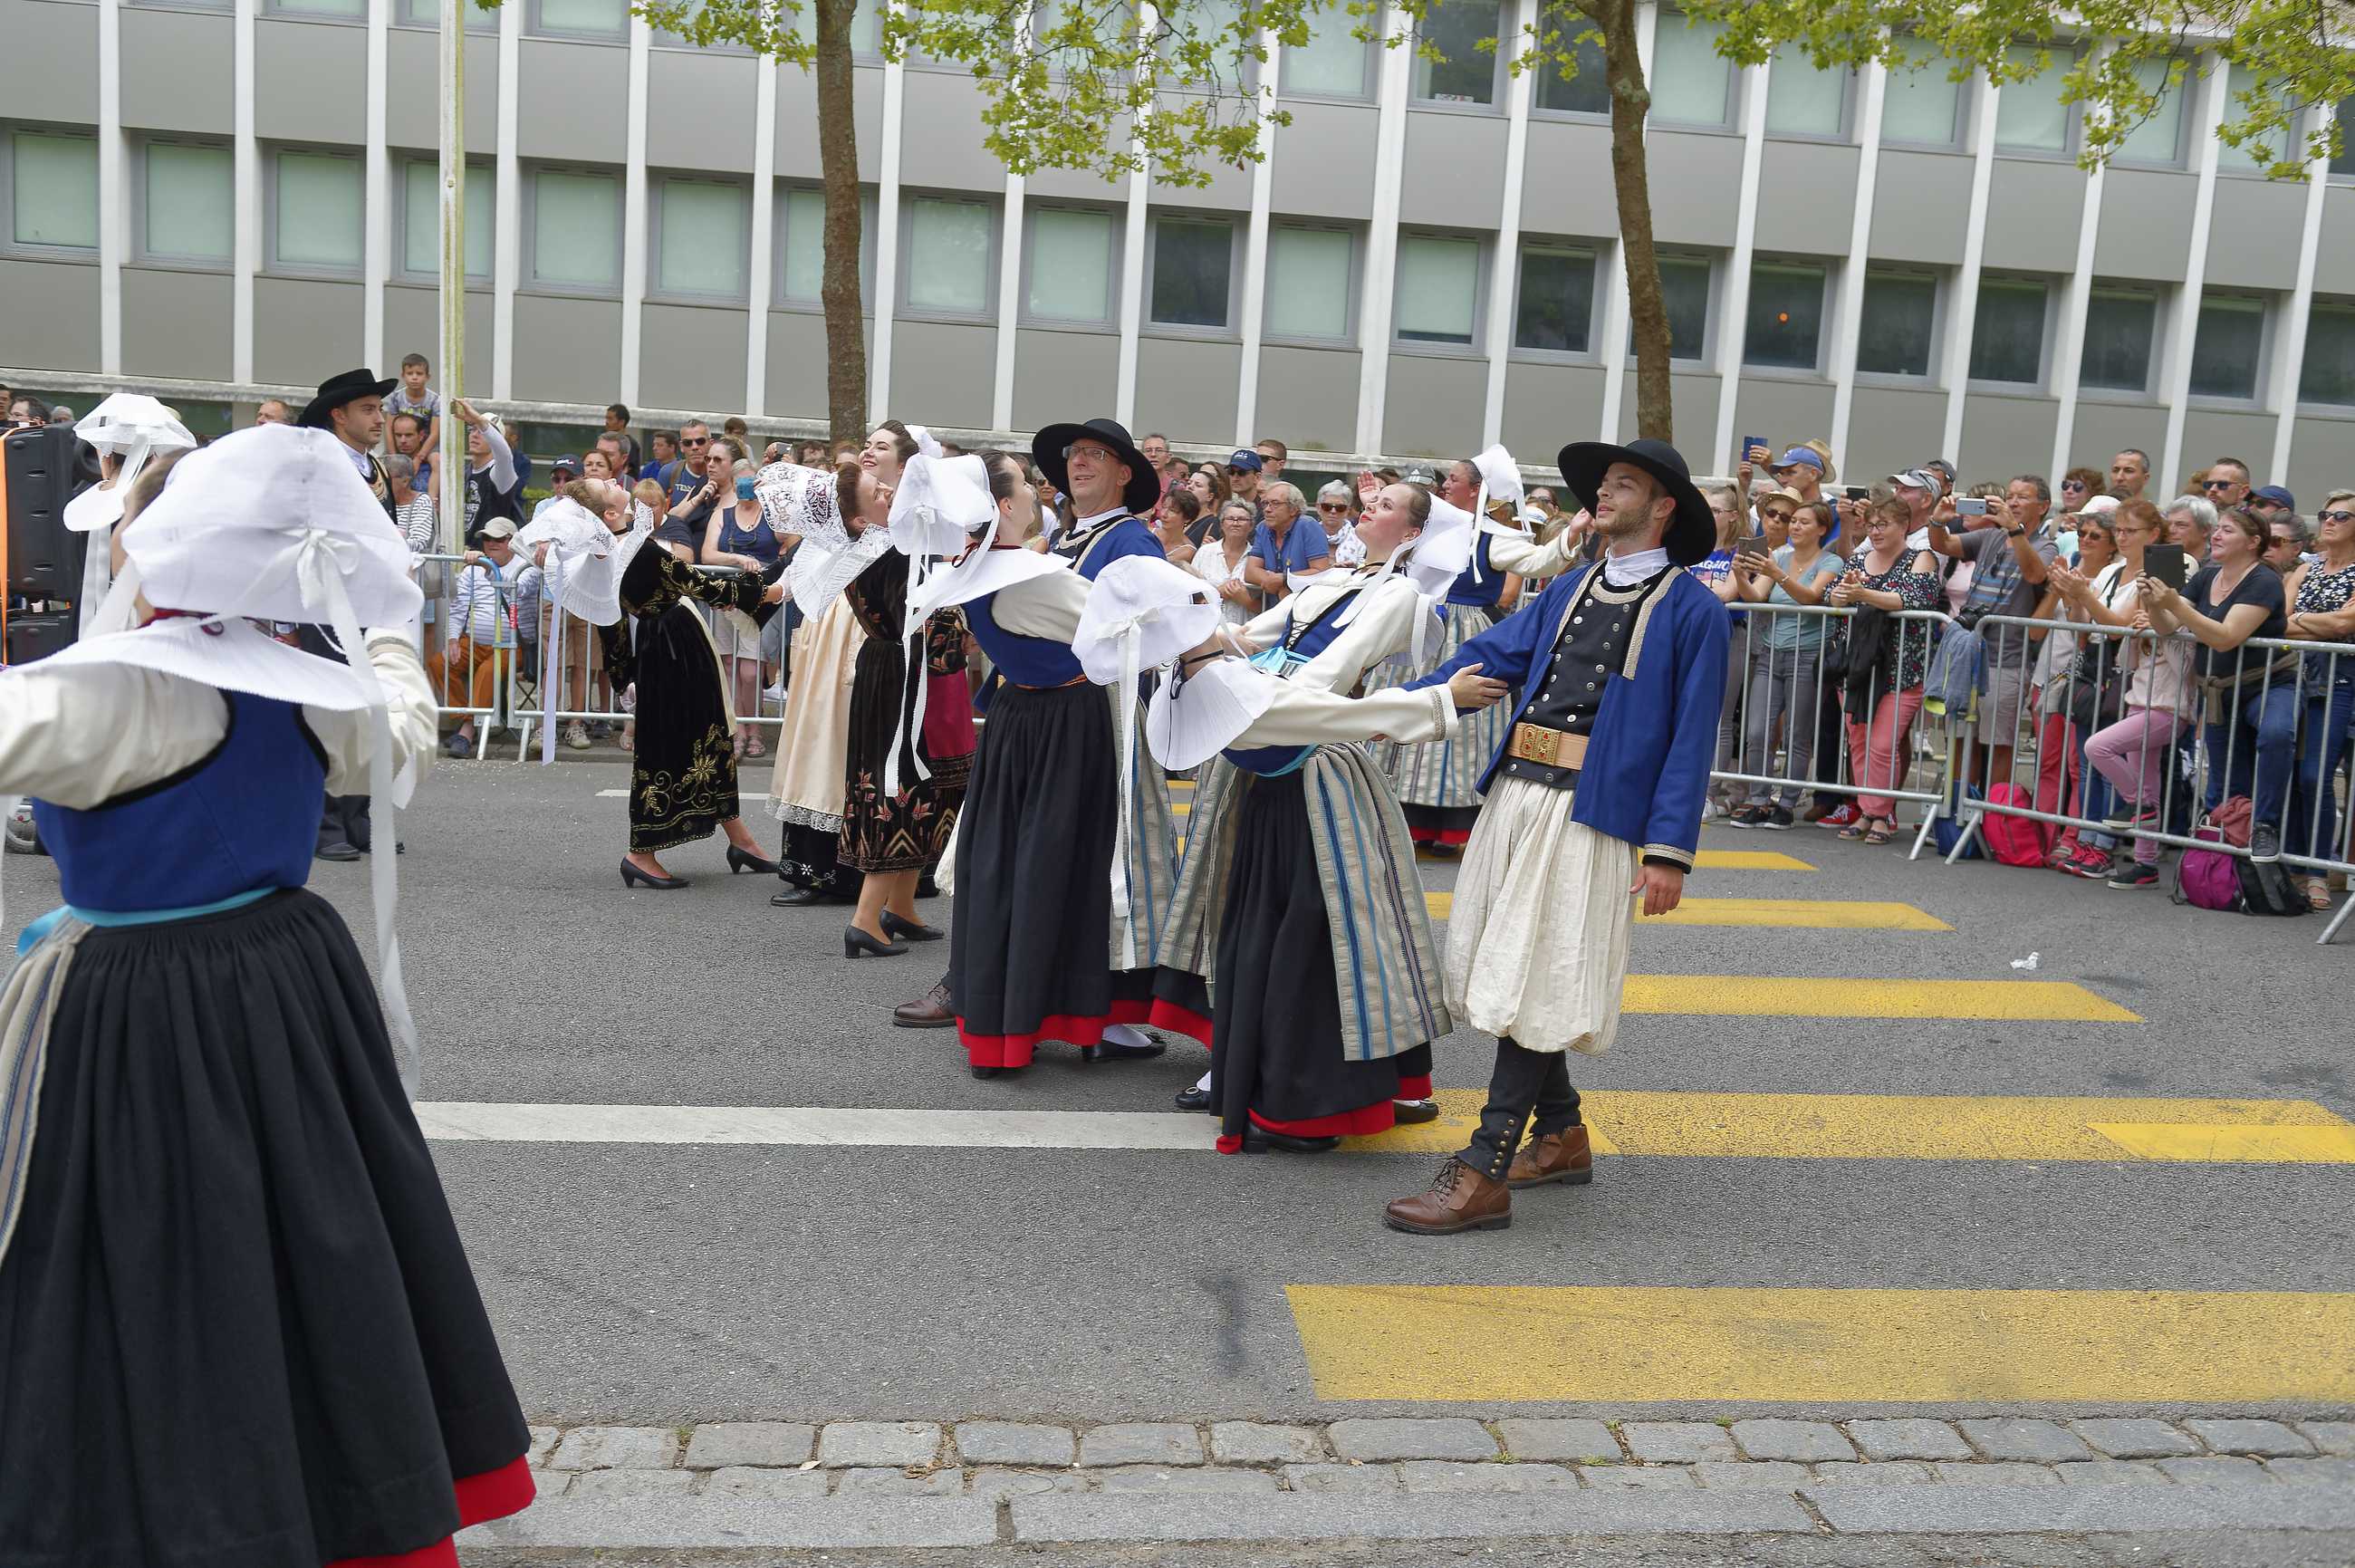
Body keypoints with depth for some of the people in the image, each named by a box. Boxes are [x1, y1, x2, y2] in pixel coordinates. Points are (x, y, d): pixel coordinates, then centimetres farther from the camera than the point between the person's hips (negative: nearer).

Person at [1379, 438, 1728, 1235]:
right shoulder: (1570, 588, 17)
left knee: (1530, 984, -9)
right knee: (1508, 973, 13)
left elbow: (1692, 735, -6)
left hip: (1590, 810, -7)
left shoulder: (1691, 609, -1)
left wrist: (1669, 849, -12)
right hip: (1515, 790, 7)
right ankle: (1562, 1135, 30)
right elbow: (1490, 655, 10)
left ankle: (1484, 1175, -5)